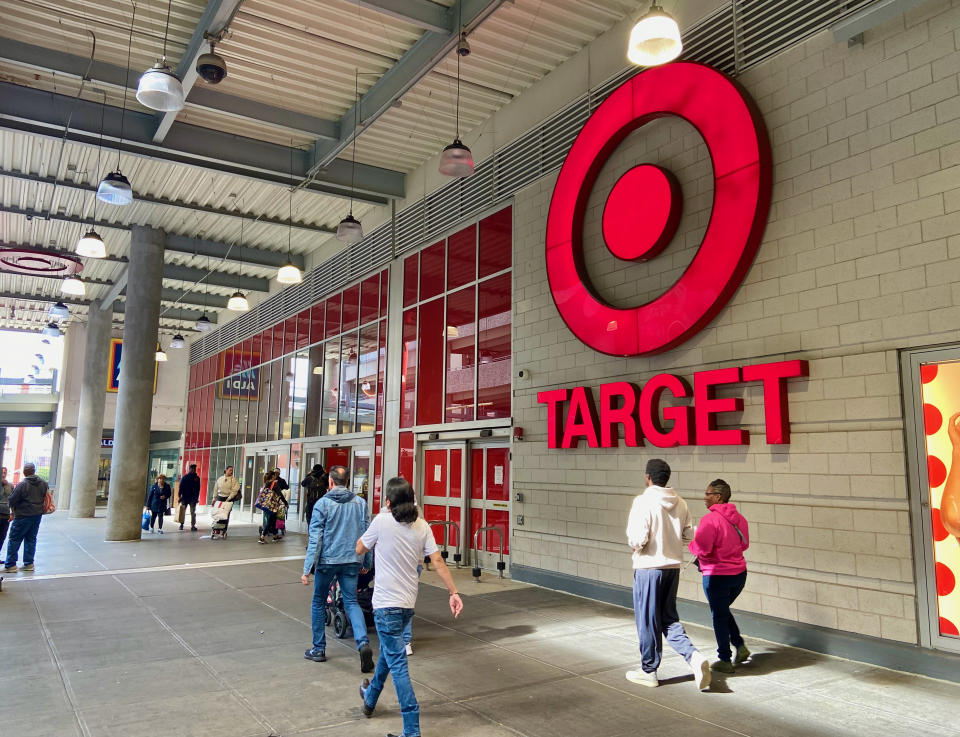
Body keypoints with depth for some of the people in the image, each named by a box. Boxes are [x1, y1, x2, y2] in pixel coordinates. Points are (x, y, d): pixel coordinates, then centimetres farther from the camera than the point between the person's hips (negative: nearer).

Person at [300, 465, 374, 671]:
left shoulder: (323, 503, -8)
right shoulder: (360, 503, 2)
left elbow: (315, 538, -10)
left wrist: (307, 568, -8)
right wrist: (366, 562, 15)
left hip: (327, 561, -2)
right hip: (352, 561, 3)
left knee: (319, 603, 16)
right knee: (351, 602, 8)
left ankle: (319, 649, 23)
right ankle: (363, 643, -13)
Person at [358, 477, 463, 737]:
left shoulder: (382, 522, -15)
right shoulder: (422, 526, -1)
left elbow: (359, 549, -1)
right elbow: (437, 561, -6)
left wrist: (369, 534, 17)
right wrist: (453, 592, -3)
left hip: (387, 603, -7)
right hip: (408, 602, 7)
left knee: (397, 662, -4)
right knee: (389, 650, 27)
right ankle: (370, 697, 50)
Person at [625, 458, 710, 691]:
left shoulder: (643, 502, -16)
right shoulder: (680, 503, 4)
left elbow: (638, 538, -23)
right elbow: (690, 534, 7)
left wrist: (634, 545, -1)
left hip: (648, 568, -6)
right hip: (673, 567, 6)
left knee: (647, 621, 7)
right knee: (669, 618, 17)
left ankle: (648, 671, 20)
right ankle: (694, 656, -2)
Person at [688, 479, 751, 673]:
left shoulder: (710, 519, -20)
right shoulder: (739, 518, 4)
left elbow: (702, 549, -24)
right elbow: (744, 544, 16)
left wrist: (690, 543, -5)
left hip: (717, 575, -7)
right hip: (739, 573, 7)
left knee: (719, 616, 7)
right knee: (723, 610, 26)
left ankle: (725, 660, 14)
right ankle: (740, 646, 18)